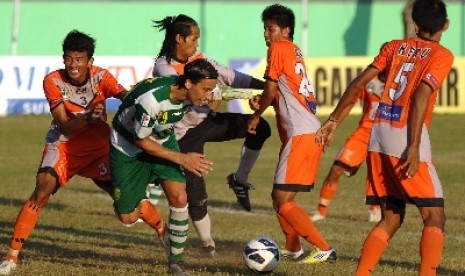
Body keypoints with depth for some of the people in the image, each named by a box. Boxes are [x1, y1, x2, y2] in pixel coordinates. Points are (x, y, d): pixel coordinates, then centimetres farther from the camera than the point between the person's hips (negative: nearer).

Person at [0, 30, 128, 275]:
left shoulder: (100, 77, -14)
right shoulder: (53, 81, -17)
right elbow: (64, 126, -21)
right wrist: (87, 118, -41)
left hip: (98, 146, 1)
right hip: (63, 144, -1)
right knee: (42, 192, -22)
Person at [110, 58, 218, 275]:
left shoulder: (188, 92, -19)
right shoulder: (151, 99, -38)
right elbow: (141, 141, -25)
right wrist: (181, 159, -22)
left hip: (163, 141, 5)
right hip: (128, 147, -5)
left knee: (179, 198, -16)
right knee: (128, 218, -2)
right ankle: (160, 226, 32)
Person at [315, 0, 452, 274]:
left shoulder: (395, 47, 16)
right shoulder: (442, 55, 0)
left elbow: (359, 82, 10)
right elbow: (421, 96, -14)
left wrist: (334, 120, 17)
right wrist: (414, 148, -18)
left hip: (378, 134, 6)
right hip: (404, 138, -6)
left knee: (392, 218, 14)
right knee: (435, 217, -1)